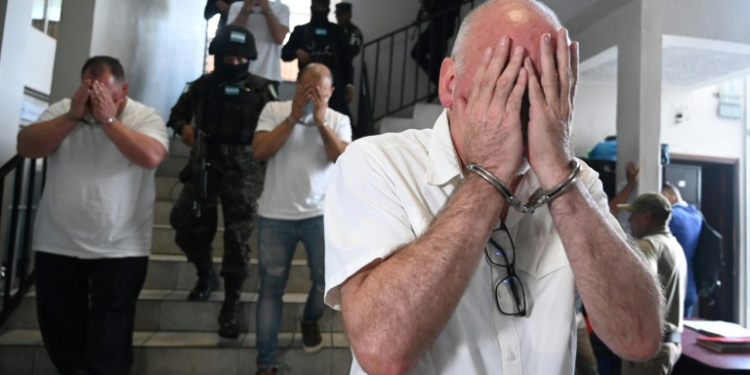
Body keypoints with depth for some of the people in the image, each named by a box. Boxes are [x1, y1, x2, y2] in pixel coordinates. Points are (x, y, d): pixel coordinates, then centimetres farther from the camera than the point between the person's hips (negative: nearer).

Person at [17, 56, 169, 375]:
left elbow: (151, 157, -23)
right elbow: (26, 147, -7)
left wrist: (108, 118, -20)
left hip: (119, 249, -4)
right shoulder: (62, 110, 5)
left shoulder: (145, 117, -5)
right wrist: (72, 116, -14)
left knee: (109, 341, 3)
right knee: (58, 327, 18)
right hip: (56, 244, 4)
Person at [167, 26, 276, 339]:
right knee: (186, 224, 6)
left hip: (243, 169, -3)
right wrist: (183, 127, -5)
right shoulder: (203, 85, 9)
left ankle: (231, 306, 8)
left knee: (237, 236, -3)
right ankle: (206, 276, 34)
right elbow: (178, 112, 17)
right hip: (205, 164, 3)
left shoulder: (260, 88, 3)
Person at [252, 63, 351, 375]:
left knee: (327, 280, 3)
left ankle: (310, 321, 38)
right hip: (275, 216, 0)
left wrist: (321, 120, -14)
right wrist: (292, 118, -12)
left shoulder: (338, 120, 4)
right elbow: (260, 151, -10)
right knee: (271, 289, 5)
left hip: (320, 214, 1)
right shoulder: (274, 110, 3)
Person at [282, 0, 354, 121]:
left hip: (333, 82, -1)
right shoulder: (300, 30, 16)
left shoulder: (337, 31, 16)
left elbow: (346, 59, 12)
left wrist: (349, 84, 1)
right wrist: (297, 52, -10)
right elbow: (285, 53, 13)